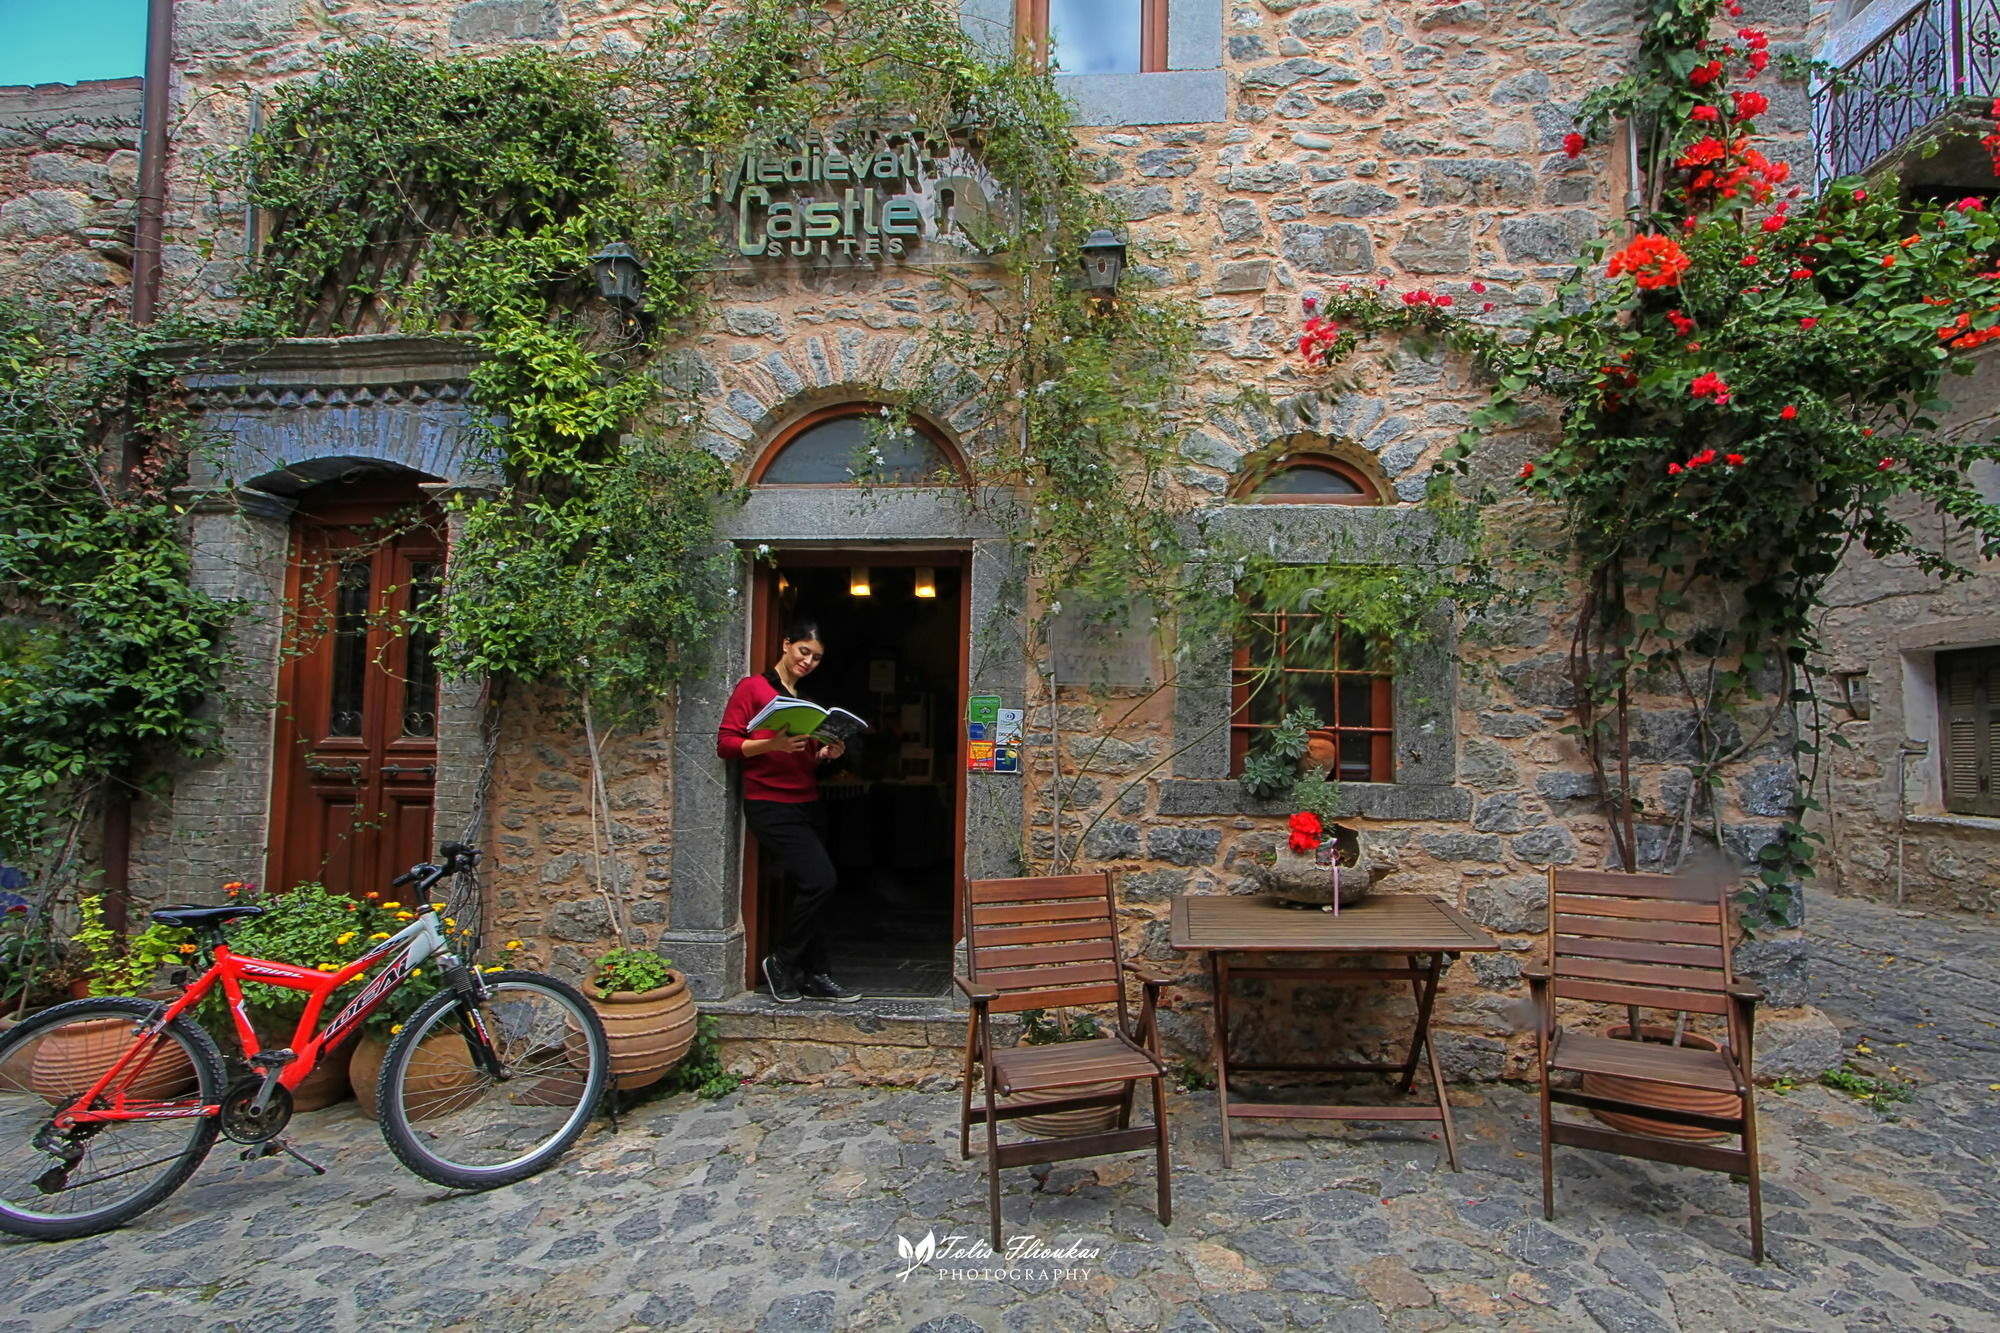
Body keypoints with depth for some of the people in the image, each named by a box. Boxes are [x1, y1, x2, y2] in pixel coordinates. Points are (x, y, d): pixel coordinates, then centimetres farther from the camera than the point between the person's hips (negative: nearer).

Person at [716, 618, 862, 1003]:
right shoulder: (752, 688, -1)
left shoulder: (806, 700, 20)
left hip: (808, 805, 8)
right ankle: (782, 962, 2)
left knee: (809, 889, 7)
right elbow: (725, 743, -8)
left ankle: (814, 976, 17)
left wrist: (826, 754, 4)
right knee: (820, 880, -17)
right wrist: (772, 744, -22)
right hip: (771, 806, -7)